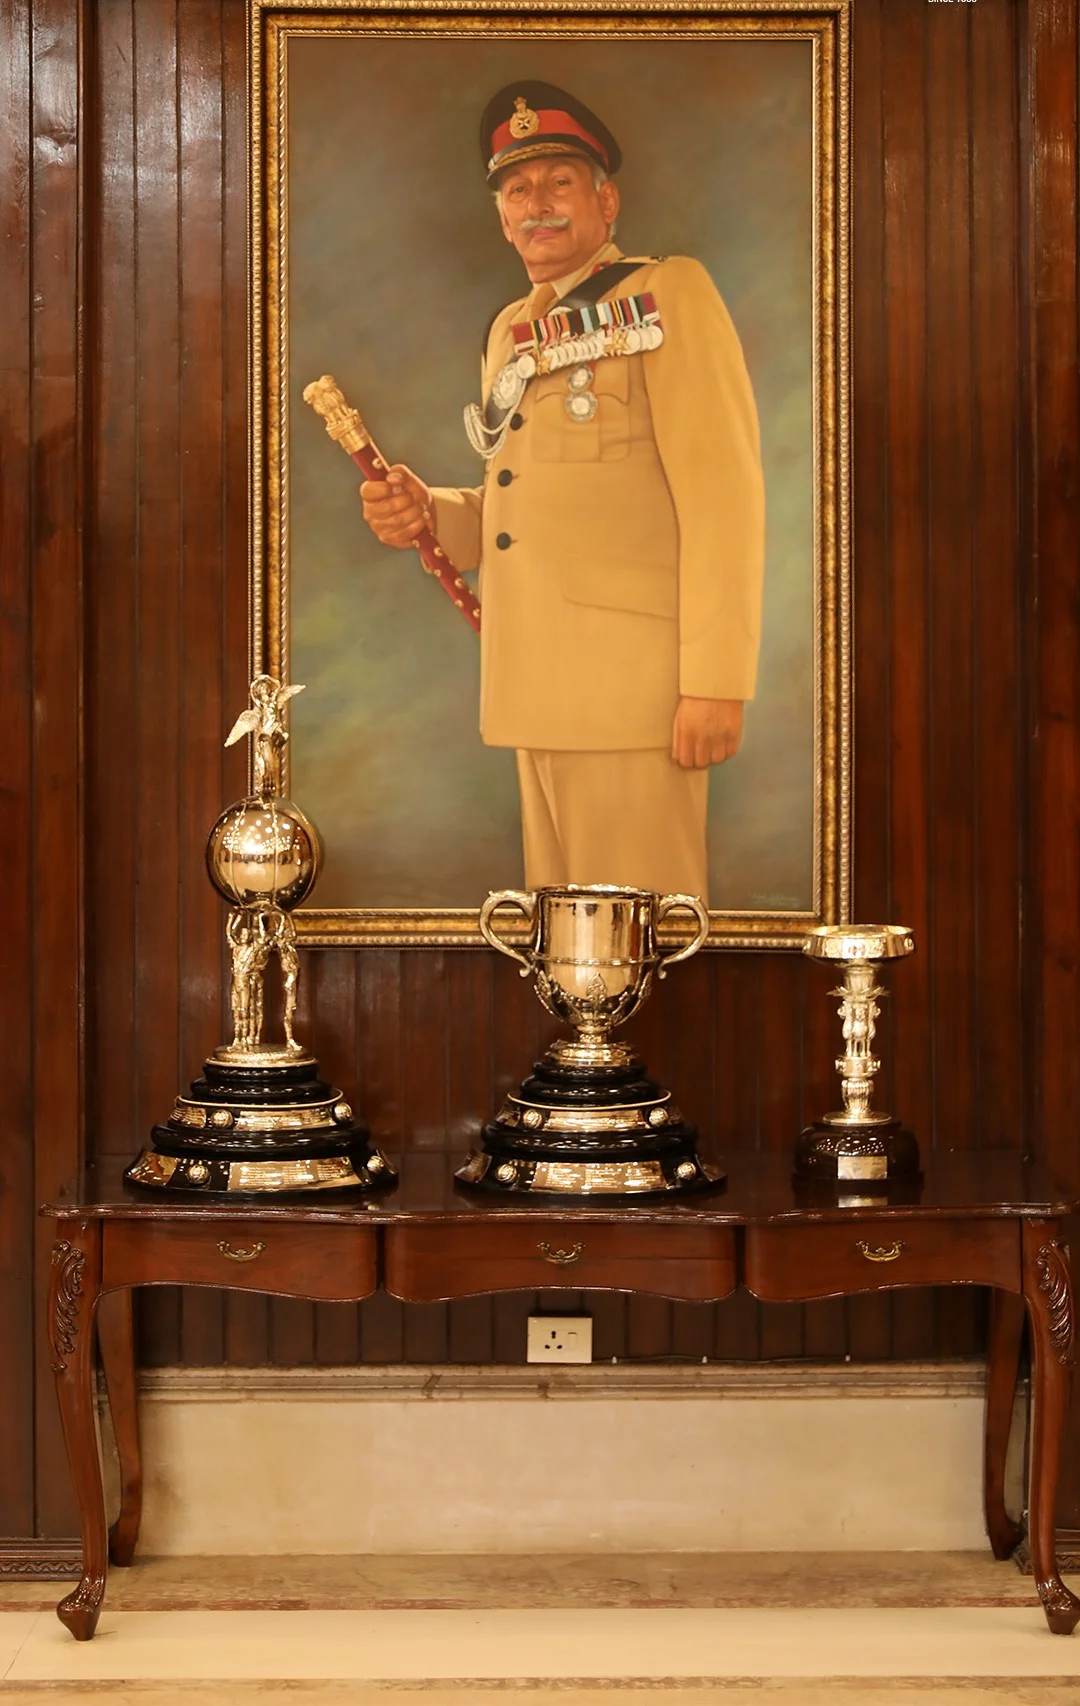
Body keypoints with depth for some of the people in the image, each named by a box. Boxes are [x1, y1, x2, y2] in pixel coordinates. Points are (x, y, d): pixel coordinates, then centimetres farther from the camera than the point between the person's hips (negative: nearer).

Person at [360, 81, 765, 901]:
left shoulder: (669, 293, -4)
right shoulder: (510, 329, 18)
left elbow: (723, 492, -12)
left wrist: (717, 681, -20)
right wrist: (428, 512, 3)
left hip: (630, 684, -7)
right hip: (540, 693, 7)